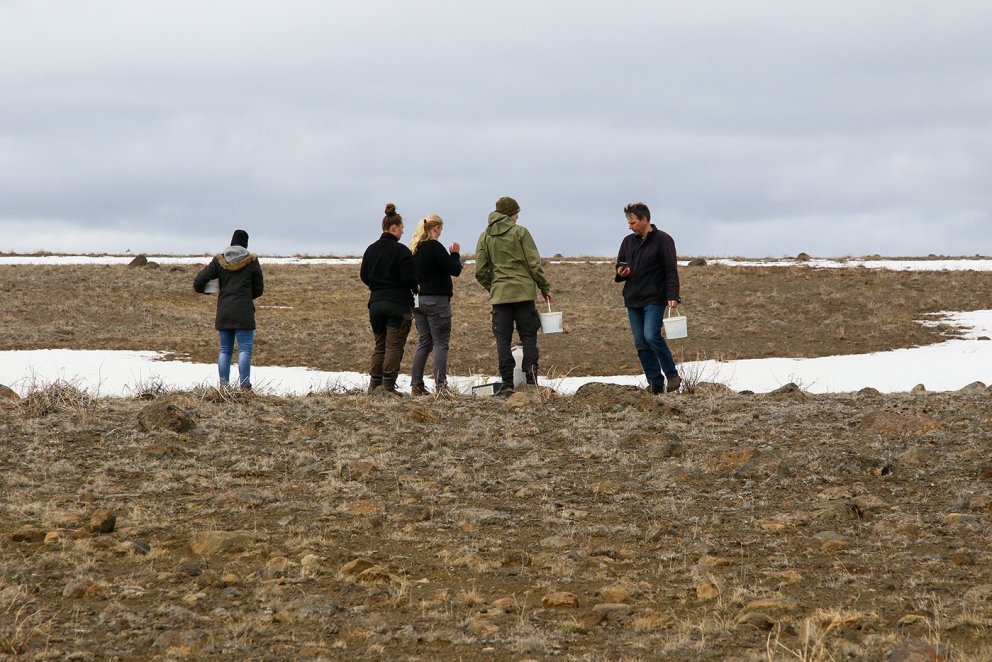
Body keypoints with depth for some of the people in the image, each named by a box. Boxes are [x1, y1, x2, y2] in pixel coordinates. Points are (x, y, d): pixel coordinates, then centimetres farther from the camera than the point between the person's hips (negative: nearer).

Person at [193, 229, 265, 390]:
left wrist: (199, 288, 25)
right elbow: (259, 289, 6)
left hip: (224, 313, 3)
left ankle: (223, 385, 9)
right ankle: (244, 385, -11)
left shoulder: (219, 261, 3)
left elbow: (199, 281, 2)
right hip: (244, 313, -3)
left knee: (225, 350, 10)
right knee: (245, 349, -3)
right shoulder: (252, 262, -1)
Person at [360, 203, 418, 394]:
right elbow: (410, 278, -15)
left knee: (379, 345, 14)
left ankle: (374, 384, 10)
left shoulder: (371, 250, 7)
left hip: (375, 303, 6)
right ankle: (388, 386, -5)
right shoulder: (401, 251, -12)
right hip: (398, 304, -6)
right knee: (394, 346, -2)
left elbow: (364, 276, 12)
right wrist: (414, 289, 5)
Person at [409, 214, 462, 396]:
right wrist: (455, 254, 4)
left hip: (417, 300, 8)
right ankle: (440, 385, -10)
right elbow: (455, 270, -12)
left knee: (424, 342, 12)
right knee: (441, 343, -5)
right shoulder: (434, 246, -13)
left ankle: (416, 385, 8)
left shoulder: (413, 249, 11)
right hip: (436, 300, -8)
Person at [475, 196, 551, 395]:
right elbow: (534, 264, -6)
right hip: (523, 293, -2)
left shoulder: (485, 237, 8)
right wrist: (544, 287, 5)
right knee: (528, 336, 4)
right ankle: (531, 378, -5)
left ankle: (507, 383, -1)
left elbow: (480, 272, 6)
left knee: (503, 339, 4)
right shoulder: (520, 232, -3)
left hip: (499, 295, 2)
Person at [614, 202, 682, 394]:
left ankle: (672, 376, -5)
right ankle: (655, 383, 8)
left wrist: (673, 296, -20)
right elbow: (619, 268, 23)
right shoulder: (628, 241, 14)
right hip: (632, 299, 6)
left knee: (651, 336, -20)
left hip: (654, 299, -6)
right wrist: (620, 274, -2)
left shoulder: (662, 240, -5)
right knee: (641, 344, 3)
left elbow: (671, 271, -9)